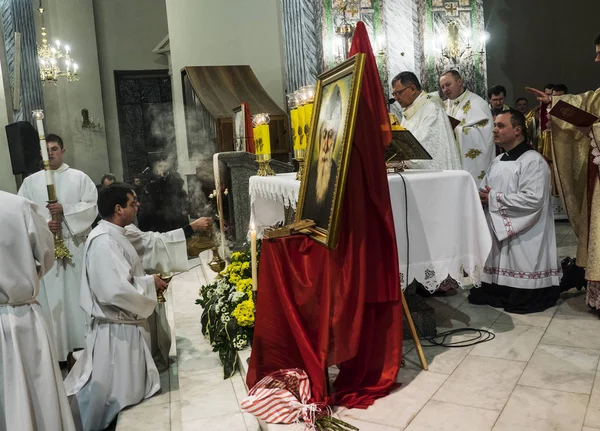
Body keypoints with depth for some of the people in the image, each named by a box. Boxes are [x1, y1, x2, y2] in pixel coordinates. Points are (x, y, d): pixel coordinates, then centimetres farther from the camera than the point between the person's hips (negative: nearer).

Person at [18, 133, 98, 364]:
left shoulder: (79, 177, 6)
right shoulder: (30, 182, 9)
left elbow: (92, 206, -2)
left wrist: (65, 210, -15)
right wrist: (43, 224, -14)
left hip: (75, 245, -1)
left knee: (78, 295, 2)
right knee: (51, 299, 1)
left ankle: (83, 345, 12)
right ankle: (56, 350, 8)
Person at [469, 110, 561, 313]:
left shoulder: (533, 161, -12)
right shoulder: (497, 162, 15)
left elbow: (533, 200, -24)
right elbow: (485, 191, 17)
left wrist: (495, 199, -17)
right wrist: (480, 196, -8)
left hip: (523, 242, -8)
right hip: (497, 234, 8)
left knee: (519, 301, -4)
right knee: (482, 296, 10)